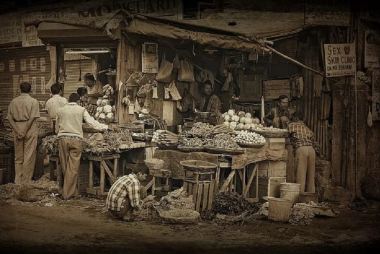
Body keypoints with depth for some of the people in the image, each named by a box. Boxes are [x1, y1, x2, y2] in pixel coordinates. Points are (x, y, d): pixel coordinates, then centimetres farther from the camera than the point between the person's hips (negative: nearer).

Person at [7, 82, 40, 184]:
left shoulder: (13, 101, 6)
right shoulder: (33, 101, -5)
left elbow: (10, 117, 0)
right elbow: (32, 118, -14)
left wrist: (18, 132, -4)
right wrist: (24, 132, -12)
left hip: (17, 130, 4)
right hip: (30, 130, -4)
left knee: (18, 157, 12)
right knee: (29, 156, 3)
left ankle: (18, 180, 18)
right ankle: (26, 180, 6)